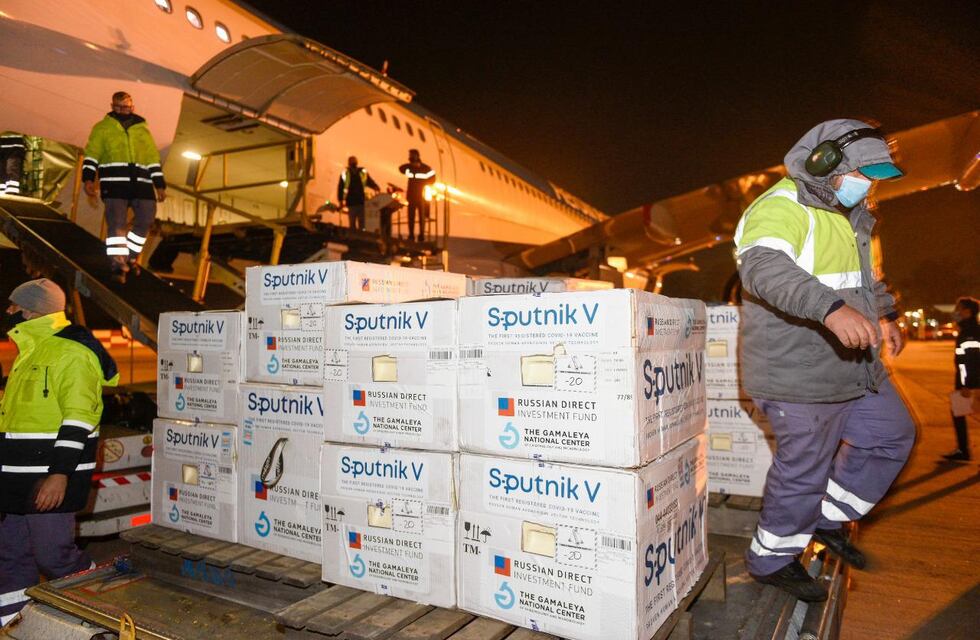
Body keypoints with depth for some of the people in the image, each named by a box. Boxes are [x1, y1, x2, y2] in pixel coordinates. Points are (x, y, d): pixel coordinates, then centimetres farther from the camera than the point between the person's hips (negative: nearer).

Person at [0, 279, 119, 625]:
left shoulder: (71, 352, -15)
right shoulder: (30, 352, 17)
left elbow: (78, 420, -21)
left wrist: (60, 474, -26)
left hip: (51, 478, -10)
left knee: (53, 556, -2)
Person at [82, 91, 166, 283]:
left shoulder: (143, 130, 22)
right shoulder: (102, 128, 14)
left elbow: (154, 160, 19)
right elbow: (91, 155, 7)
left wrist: (160, 185, 11)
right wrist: (88, 179, -7)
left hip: (141, 183, 3)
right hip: (114, 183, -3)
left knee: (145, 220, -4)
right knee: (116, 223, -11)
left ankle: (130, 256, 16)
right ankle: (118, 265, -11)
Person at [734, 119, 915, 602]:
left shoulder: (845, 213, 16)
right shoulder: (781, 209, -18)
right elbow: (763, 266, -39)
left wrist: (884, 315, 22)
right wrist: (831, 308, -52)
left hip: (853, 364, 10)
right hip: (800, 374, -10)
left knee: (892, 436, 21)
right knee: (804, 470, 1)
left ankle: (826, 519, 34)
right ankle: (770, 561, 23)